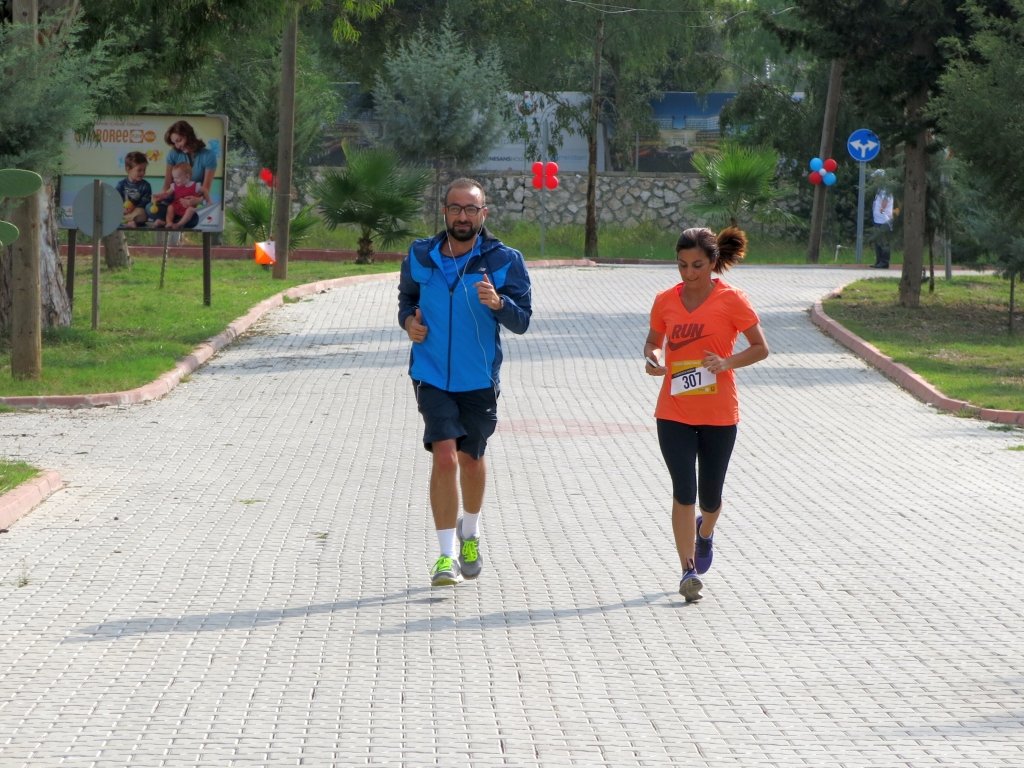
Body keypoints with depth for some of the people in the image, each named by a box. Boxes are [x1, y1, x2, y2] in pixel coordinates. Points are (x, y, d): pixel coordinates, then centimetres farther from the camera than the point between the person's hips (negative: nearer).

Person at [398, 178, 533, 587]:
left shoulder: (504, 260, -7)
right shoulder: (420, 256, -1)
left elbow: (522, 320, -11)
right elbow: (407, 296, 17)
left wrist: (498, 303, -31)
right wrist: (408, 320, -5)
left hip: (479, 380, 0)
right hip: (432, 376, 0)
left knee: (471, 459, 14)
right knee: (444, 457, -14)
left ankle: (470, 534, 43)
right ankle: (447, 555, -10)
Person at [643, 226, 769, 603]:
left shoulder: (732, 300, -8)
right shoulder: (666, 301, 1)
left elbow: (761, 348, -2)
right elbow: (653, 341, 15)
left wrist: (728, 362, -19)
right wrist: (652, 357, -8)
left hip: (719, 414, -1)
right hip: (674, 412, 1)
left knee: (709, 496, 9)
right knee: (684, 492, -8)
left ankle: (705, 533, 44)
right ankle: (689, 569, -2)